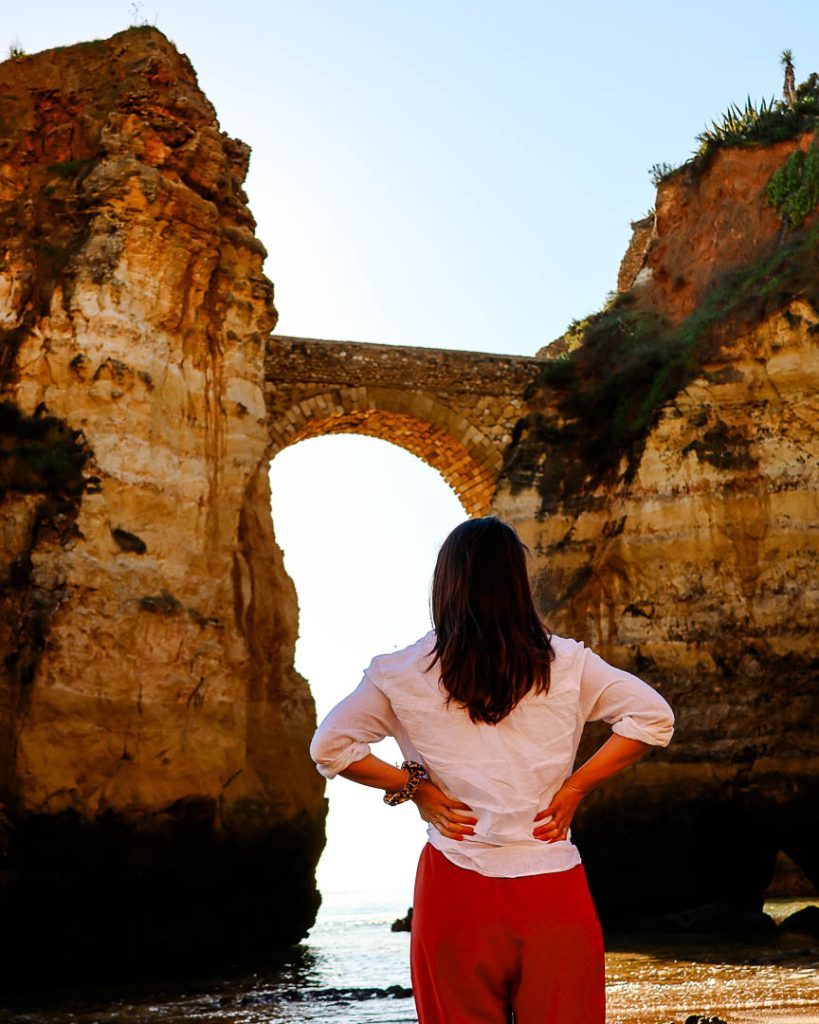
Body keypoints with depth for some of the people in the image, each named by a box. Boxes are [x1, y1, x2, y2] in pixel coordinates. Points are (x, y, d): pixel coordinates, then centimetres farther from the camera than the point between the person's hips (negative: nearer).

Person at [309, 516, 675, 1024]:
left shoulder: (404, 673, -1)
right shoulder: (565, 663, 0)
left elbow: (329, 746, 1)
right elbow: (654, 717, -1)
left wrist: (413, 788, 3)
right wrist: (574, 787, 0)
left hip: (455, 887, 0)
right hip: (552, 885, 0)